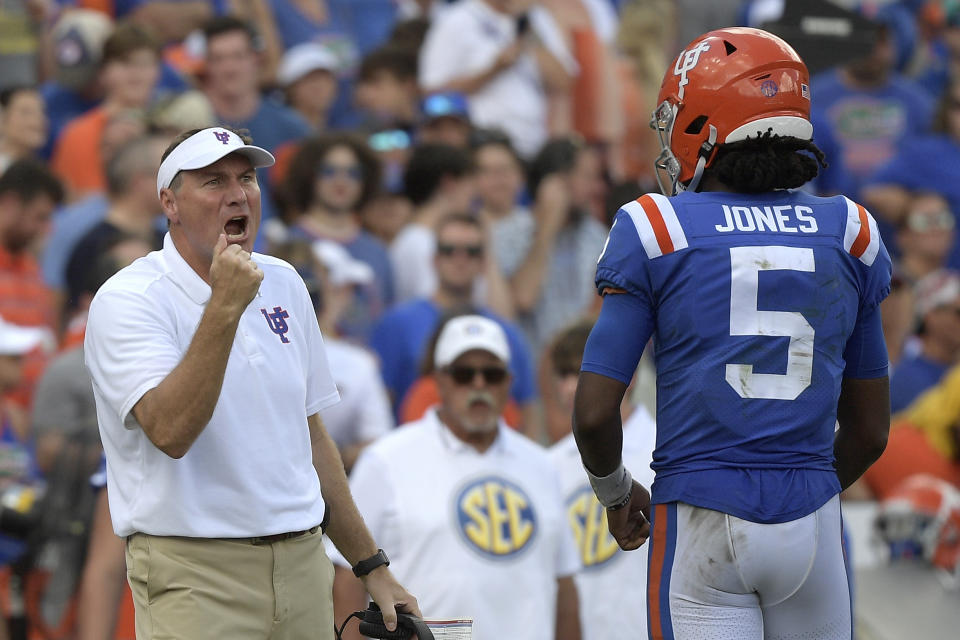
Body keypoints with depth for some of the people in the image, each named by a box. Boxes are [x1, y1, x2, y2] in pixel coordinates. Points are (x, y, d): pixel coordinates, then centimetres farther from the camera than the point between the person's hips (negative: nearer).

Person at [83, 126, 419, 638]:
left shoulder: (283, 285, 13)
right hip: (195, 572, -6)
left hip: (302, 562, 6)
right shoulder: (125, 302, -8)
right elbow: (171, 432, -24)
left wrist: (371, 567, 18)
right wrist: (225, 306, -27)